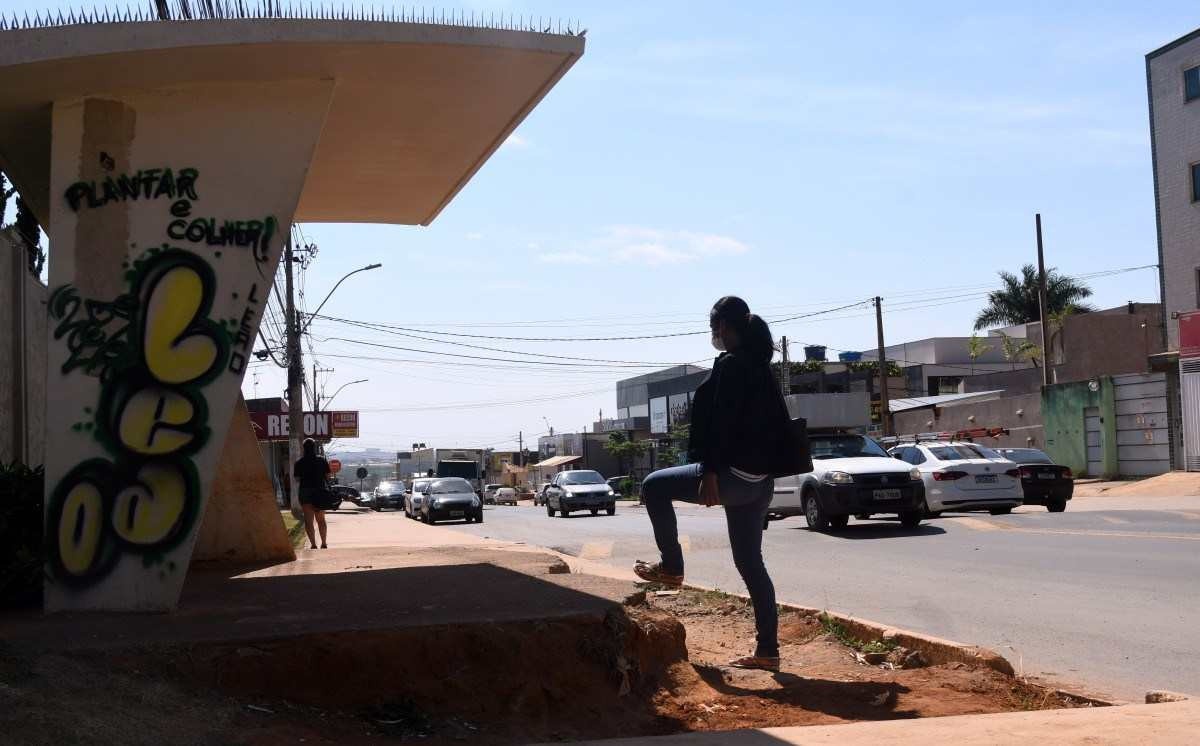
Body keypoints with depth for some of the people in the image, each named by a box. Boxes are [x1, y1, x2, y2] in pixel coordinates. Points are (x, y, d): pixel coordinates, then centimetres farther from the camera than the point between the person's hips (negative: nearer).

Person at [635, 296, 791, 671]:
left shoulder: (730, 364, -11)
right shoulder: (759, 364, 17)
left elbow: (721, 424, -19)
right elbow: (773, 422, 21)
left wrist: (710, 474, -21)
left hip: (734, 475, -9)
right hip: (758, 480, 9)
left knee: (654, 486, 4)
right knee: (750, 564, 10)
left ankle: (672, 567, 10)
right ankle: (767, 651, 10)